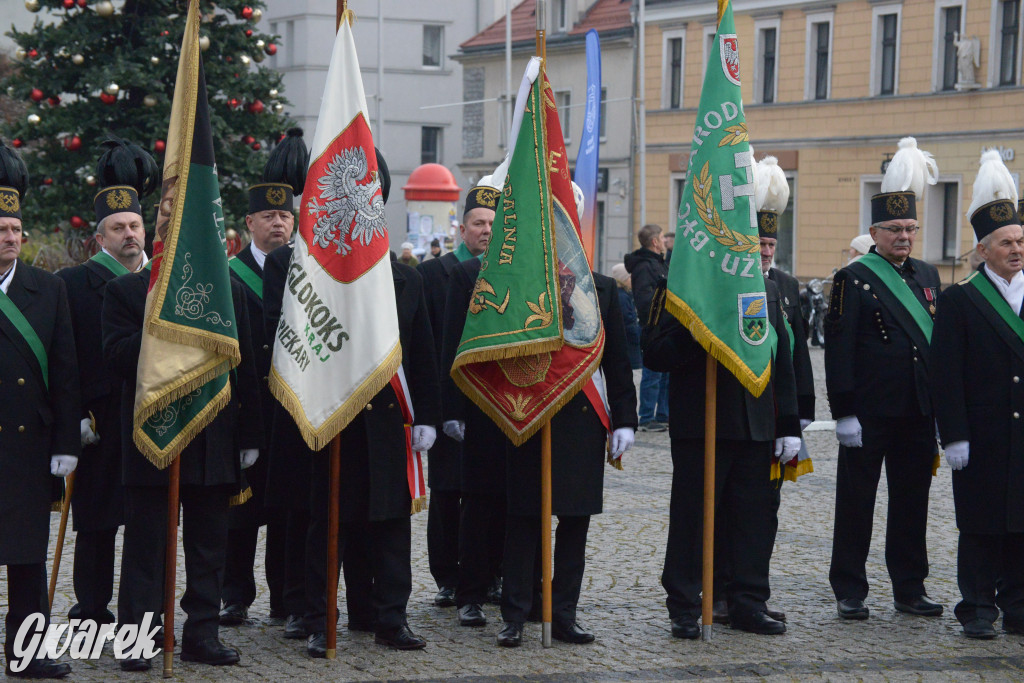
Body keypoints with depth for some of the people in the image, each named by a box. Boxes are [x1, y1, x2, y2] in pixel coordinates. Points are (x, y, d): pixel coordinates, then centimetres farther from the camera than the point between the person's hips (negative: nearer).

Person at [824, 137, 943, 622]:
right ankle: (849, 591, 10)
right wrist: (844, 412, -15)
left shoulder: (927, 277, 12)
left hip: (918, 413, 5)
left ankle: (910, 589, 19)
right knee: (856, 502, 3)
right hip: (868, 414, -5)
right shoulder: (853, 280, -6)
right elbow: (839, 351, -10)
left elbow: (938, 341, 16)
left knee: (912, 501, 10)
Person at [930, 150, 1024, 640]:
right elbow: (946, 375, -5)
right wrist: (954, 435, -11)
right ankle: (978, 609, 10)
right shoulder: (959, 301, -1)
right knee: (981, 525, 2)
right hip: (984, 435, -4)